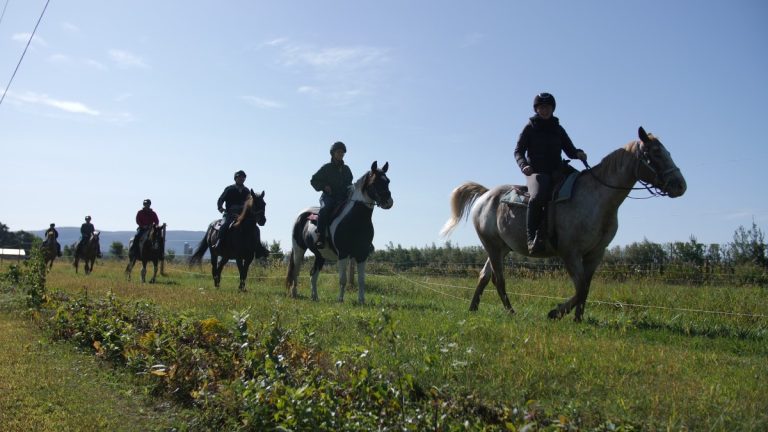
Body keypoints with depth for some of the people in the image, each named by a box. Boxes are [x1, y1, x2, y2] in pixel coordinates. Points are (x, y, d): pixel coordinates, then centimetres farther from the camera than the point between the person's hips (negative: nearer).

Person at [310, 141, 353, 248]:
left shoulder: (346, 169, 19)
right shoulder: (326, 168, 6)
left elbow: (349, 183, 30)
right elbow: (314, 180, 8)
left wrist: (350, 189, 8)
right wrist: (324, 186, -9)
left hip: (343, 197, 4)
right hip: (328, 196, -4)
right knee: (325, 209, -36)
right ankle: (320, 238, -37)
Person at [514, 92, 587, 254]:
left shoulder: (558, 129, 19)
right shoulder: (530, 128, 8)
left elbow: (570, 150, 18)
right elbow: (518, 151, 3)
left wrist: (578, 153, -6)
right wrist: (523, 165, -18)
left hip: (557, 172, 5)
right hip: (536, 172, -5)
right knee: (538, 197, -36)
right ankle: (532, 238, -30)